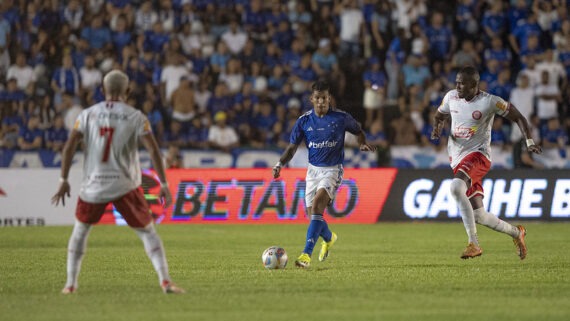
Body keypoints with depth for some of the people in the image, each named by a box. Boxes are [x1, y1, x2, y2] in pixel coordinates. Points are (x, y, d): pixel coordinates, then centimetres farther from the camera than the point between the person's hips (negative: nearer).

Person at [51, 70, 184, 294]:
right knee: (147, 232, 9)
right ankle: (165, 281, -4)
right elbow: (153, 151, -8)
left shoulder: (88, 114, 4)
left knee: (80, 231, 22)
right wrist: (164, 184, -3)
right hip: (125, 187, -1)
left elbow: (69, 147, -3)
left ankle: (70, 284, 18)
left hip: (93, 186, 1)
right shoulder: (135, 117, -2)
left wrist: (64, 181, 2)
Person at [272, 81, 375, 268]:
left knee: (317, 206, -24)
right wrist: (280, 164, -14)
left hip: (333, 170, -4)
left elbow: (359, 131, 12)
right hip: (313, 169, 4)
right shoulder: (304, 121, -1)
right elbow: (292, 147, 3)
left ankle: (306, 254, -29)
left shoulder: (341, 118, -7)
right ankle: (329, 238, 42)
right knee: (312, 214, 6)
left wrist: (363, 143, -9)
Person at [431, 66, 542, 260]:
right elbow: (440, 115, 24)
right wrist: (437, 127, 1)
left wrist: (529, 142, -10)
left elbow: (518, 118, 1)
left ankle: (474, 243, -32)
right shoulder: (451, 97, 5)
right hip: (457, 159, 6)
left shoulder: (489, 102, -9)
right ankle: (516, 233, 31)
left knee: (456, 187, -36)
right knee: (480, 216, 3)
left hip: (477, 155, -6)